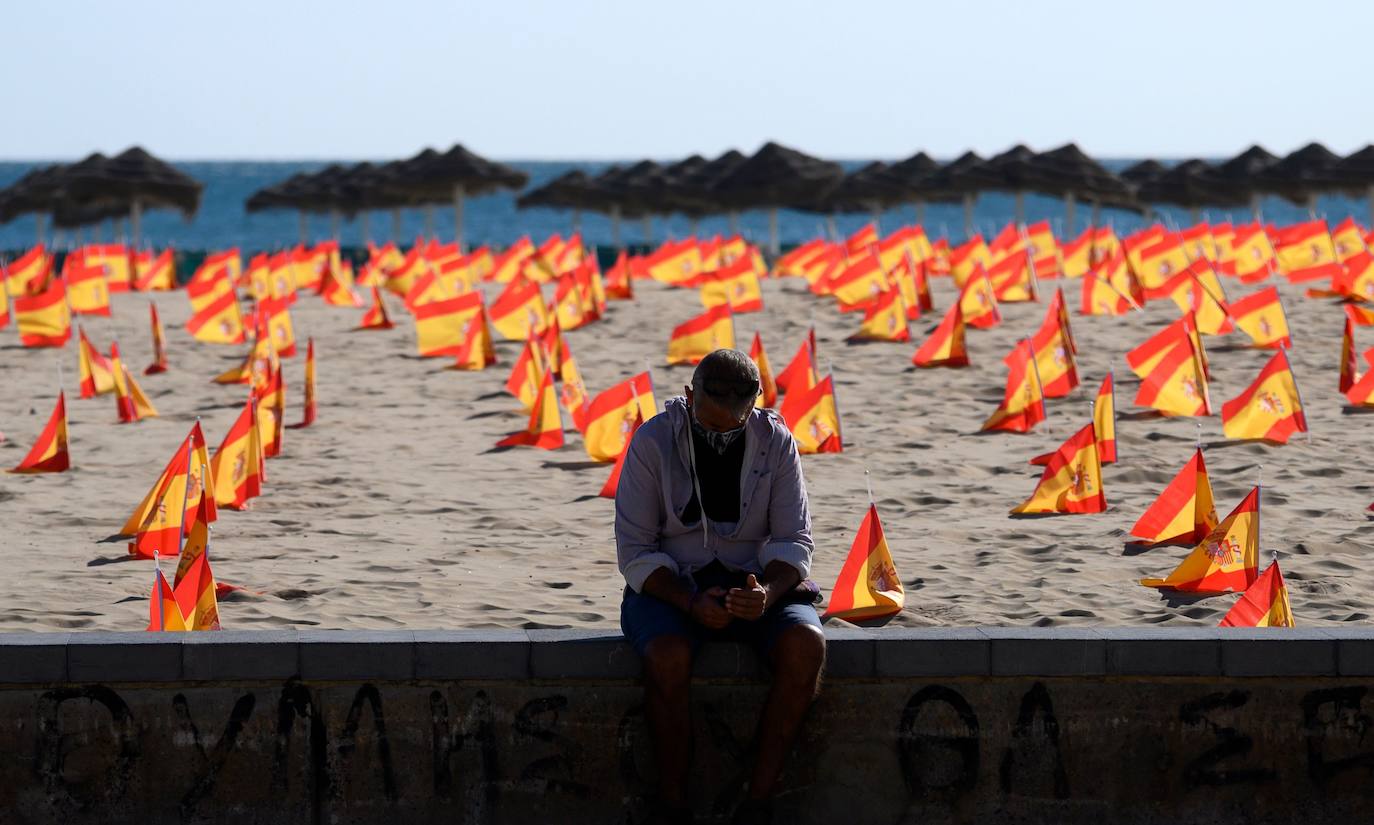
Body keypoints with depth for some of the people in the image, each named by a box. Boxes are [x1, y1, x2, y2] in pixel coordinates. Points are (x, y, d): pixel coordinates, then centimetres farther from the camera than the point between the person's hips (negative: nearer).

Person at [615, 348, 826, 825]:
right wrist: (690, 603, -25)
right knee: (668, 657, -36)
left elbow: (794, 541, -2)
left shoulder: (776, 442, -3)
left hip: (753, 580, 2)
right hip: (669, 583, -2)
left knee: (806, 644, -30)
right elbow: (634, 551, -9)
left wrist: (767, 592, -24)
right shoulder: (653, 442, -9)